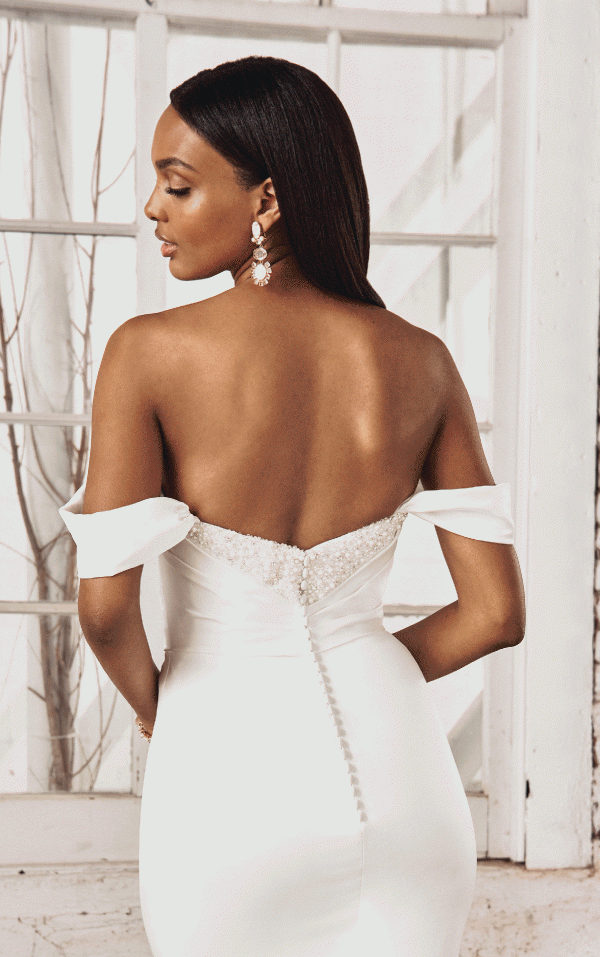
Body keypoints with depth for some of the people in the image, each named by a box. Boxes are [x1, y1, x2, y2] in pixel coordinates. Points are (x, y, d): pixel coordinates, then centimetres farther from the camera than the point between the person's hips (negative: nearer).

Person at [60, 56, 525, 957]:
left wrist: (153, 706, 7)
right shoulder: (421, 362, -2)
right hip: (395, 759, 2)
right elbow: (497, 611, 0)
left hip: (232, 779, -1)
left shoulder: (149, 353, -12)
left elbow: (106, 606, -14)